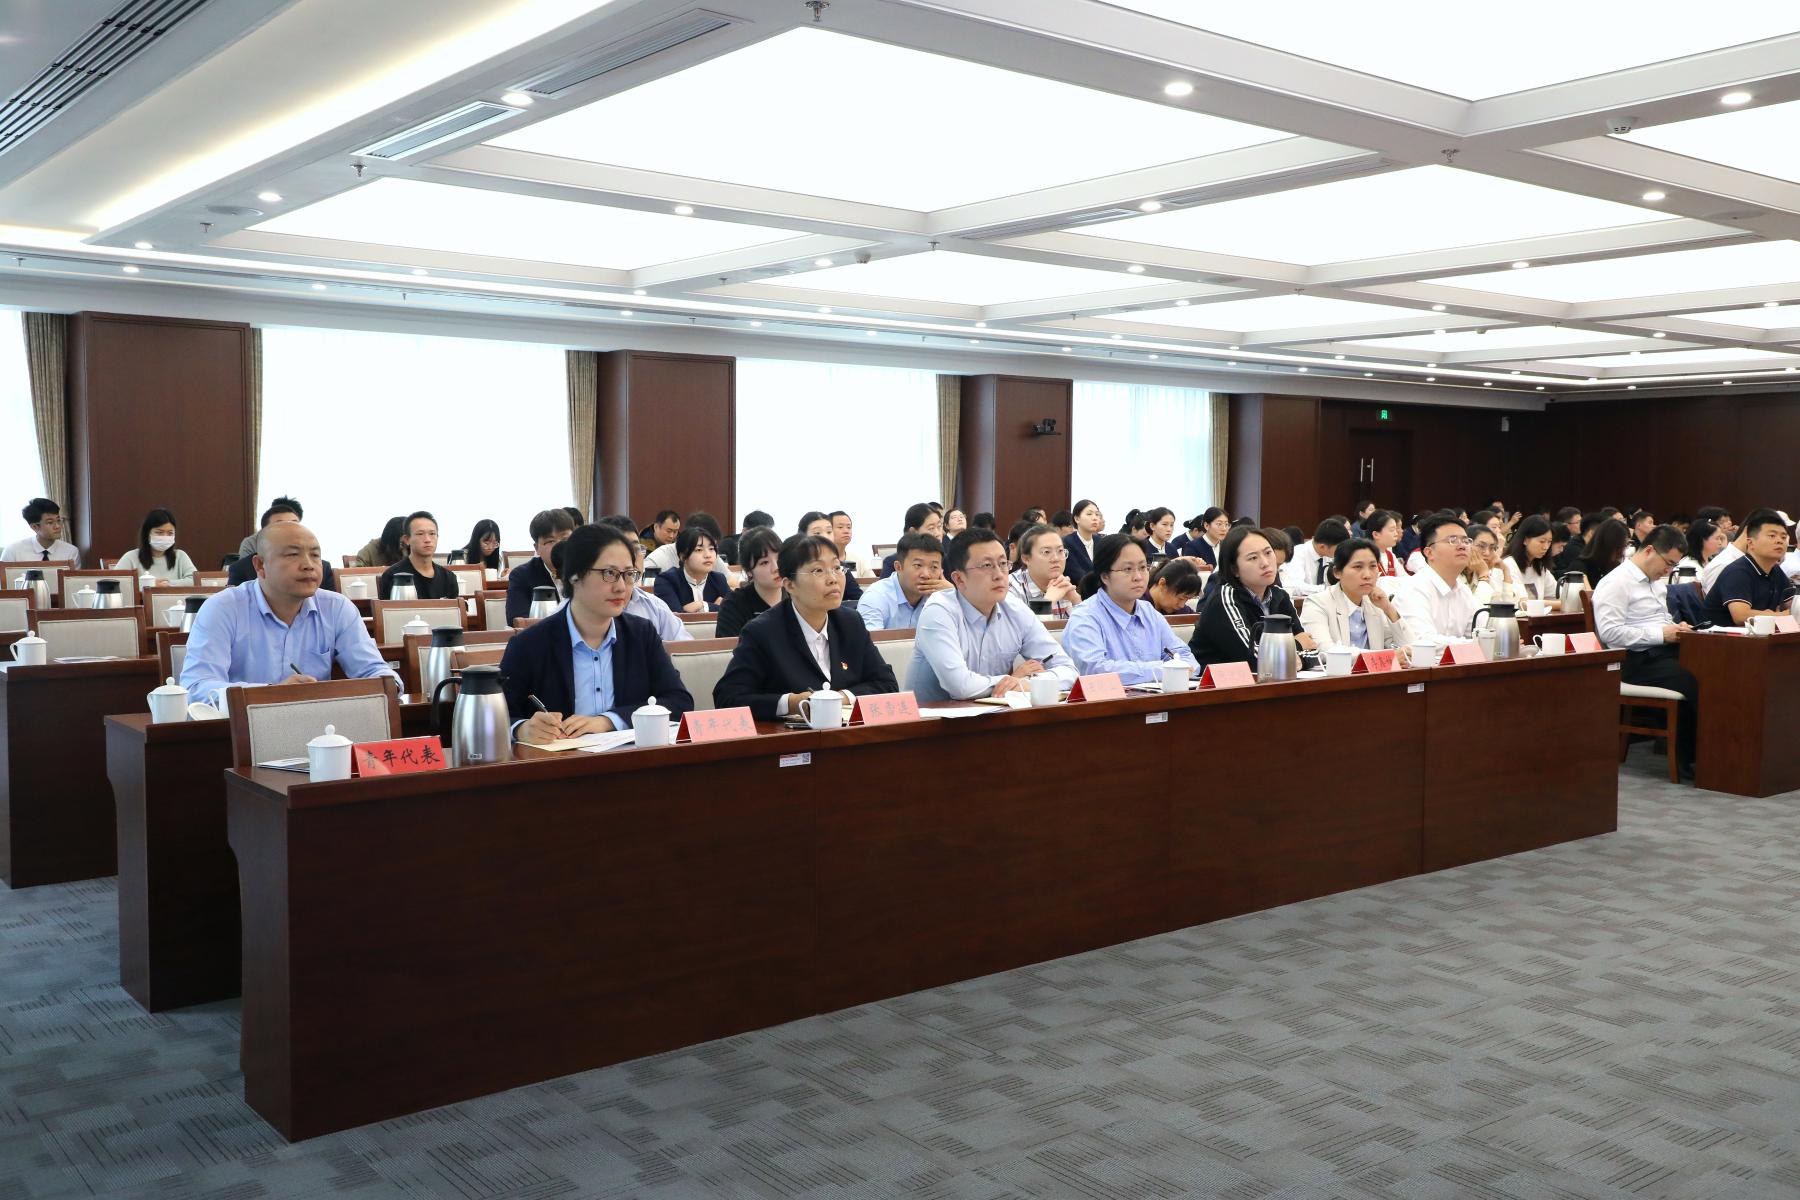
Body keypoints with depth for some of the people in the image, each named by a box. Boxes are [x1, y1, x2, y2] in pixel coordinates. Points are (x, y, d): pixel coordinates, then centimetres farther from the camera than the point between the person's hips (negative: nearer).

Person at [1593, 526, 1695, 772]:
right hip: (1636, 662, -9)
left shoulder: (1652, 581, 24)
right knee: (1697, 684, -30)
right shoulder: (1616, 583, -7)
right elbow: (1609, 632, -17)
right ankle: (1687, 758, -16)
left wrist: (1675, 628, 10)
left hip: (1662, 653, 9)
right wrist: (1661, 634, -16)